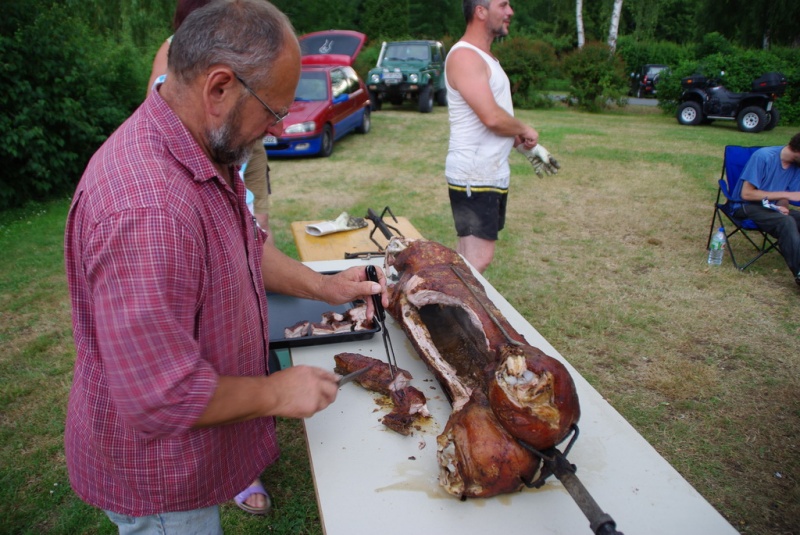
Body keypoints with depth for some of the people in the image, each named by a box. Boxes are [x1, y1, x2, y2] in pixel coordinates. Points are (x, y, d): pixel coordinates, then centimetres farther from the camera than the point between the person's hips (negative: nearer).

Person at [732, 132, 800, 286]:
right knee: (786, 222, -32)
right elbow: (746, 194, -19)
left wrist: (783, 206, -15)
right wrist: (786, 194, -18)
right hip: (746, 207, -7)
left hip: (771, 207, 7)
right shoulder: (763, 157, -18)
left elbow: (783, 198, 11)